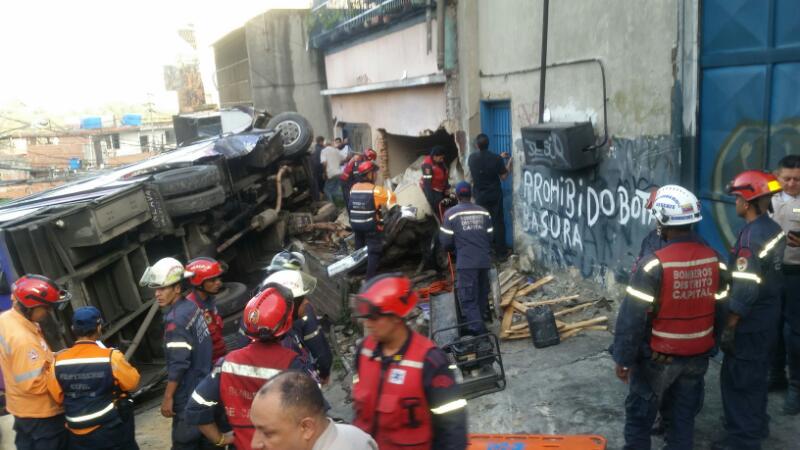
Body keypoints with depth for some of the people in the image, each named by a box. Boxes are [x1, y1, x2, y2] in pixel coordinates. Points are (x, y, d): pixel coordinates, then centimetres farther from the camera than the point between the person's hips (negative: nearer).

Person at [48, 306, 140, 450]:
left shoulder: (59, 361, -9)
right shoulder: (111, 357, -20)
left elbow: (57, 396, 4)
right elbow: (132, 382, -6)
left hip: (79, 434, 3)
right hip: (112, 430, -3)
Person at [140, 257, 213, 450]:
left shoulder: (175, 319, -22)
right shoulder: (191, 306, 3)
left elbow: (178, 364, -24)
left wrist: (167, 397, -15)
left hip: (189, 394, -9)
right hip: (204, 385, 9)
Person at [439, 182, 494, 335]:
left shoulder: (451, 213, -4)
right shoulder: (484, 212, 6)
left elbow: (446, 242, -3)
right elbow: (491, 237, 9)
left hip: (465, 262, -4)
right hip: (484, 260, 4)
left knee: (468, 299, -1)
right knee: (482, 295, 20)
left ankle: (478, 331, -8)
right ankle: (483, 318, 34)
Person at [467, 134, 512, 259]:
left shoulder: (472, 158, -7)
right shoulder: (496, 159, -16)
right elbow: (503, 177, -6)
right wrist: (509, 162, 7)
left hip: (480, 196, 2)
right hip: (495, 195, -2)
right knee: (498, 222, 6)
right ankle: (500, 252, 9)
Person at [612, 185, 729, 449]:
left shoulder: (655, 263, -23)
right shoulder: (715, 261, -4)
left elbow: (633, 316, -21)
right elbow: (721, 311, 6)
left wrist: (623, 358, -11)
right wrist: (711, 344, 20)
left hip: (659, 356, -5)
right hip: (698, 355, 5)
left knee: (640, 414, 12)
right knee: (684, 415, 18)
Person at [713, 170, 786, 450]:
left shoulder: (751, 237, -23)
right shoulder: (774, 229, 4)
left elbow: (745, 289, -25)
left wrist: (729, 327, -19)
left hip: (749, 324, -9)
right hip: (767, 320, 9)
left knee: (737, 380, 2)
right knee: (755, 377, 22)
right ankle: (757, 427, 37)